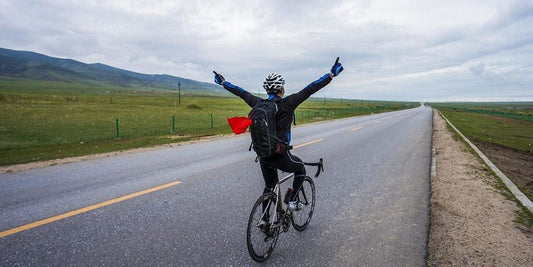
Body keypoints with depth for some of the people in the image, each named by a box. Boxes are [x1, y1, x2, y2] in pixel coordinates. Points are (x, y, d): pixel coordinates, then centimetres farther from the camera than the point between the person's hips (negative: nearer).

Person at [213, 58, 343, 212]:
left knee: (269, 186, 24)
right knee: (301, 169, 25)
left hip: (263, 156, 5)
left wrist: (222, 82, 27)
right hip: (281, 156, -5)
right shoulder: (286, 104, -14)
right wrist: (332, 75, -13)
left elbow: (240, 92, 13)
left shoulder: (259, 104, 1)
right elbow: (310, 89, -16)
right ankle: (292, 202, 18)